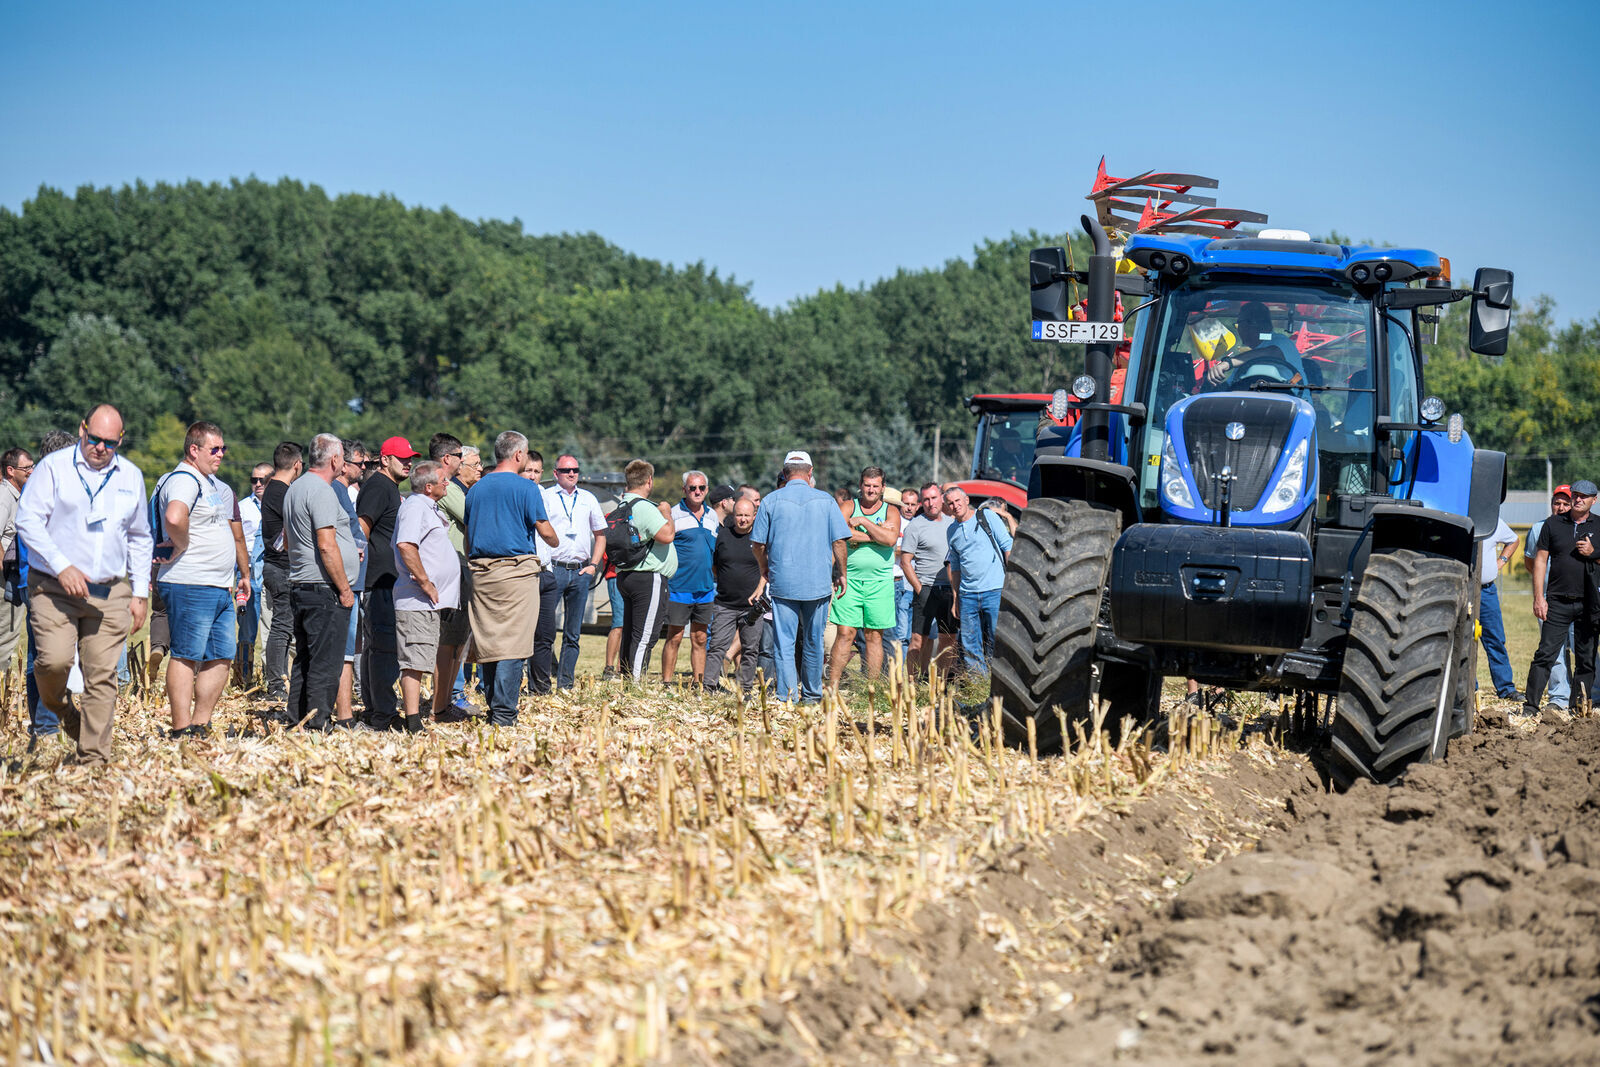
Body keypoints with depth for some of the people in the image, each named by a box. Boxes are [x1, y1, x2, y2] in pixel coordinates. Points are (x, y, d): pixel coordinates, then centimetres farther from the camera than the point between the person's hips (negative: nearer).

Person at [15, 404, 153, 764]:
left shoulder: (131, 477, 12)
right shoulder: (54, 467, -1)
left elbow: (140, 540, 20)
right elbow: (28, 520, -6)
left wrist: (140, 594, 14)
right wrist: (62, 566, -16)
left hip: (110, 594, 3)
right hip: (54, 588, -3)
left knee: (101, 676, -3)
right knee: (55, 660, -20)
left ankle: (94, 759, 3)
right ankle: (57, 707, 15)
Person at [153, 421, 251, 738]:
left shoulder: (218, 487, 21)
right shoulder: (184, 480, -12)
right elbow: (174, 517, -33)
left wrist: (245, 574, 26)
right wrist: (182, 546, -18)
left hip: (221, 589, 10)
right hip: (189, 585, -10)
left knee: (221, 657, 10)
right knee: (187, 656, -7)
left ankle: (201, 725, 16)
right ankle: (181, 730, -6)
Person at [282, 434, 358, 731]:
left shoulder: (294, 489, 16)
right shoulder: (322, 491, -15)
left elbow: (287, 541, 26)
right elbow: (326, 545, -20)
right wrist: (344, 589, -15)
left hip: (299, 585, 10)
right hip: (325, 590, -10)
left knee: (304, 659, 14)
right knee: (326, 662, -6)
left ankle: (296, 719, 17)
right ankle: (318, 723, -6)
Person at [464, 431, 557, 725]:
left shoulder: (476, 489, 13)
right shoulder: (525, 488, -5)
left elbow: (467, 537, 17)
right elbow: (544, 530, -5)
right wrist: (555, 543, 17)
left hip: (481, 573, 6)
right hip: (517, 569, -6)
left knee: (488, 642, 10)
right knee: (512, 645, -7)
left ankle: (494, 709, 15)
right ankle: (504, 714, -13)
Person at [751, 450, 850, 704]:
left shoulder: (771, 501, -1)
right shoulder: (826, 501, 2)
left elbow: (758, 543, 1)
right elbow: (839, 541, 0)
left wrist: (764, 569, 20)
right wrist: (841, 574, 12)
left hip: (783, 581, -1)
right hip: (819, 583, 1)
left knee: (784, 642, 0)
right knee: (813, 642, 12)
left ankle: (787, 697, -8)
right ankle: (811, 695, 21)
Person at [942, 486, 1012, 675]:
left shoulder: (986, 517, 1)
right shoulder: (952, 531, 15)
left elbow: (1008, 546, 1)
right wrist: (956, 598, 18)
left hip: (994, 590, -5)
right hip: (967, 594, 5)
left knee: (995, 644, -4)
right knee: (969, 647, 3)